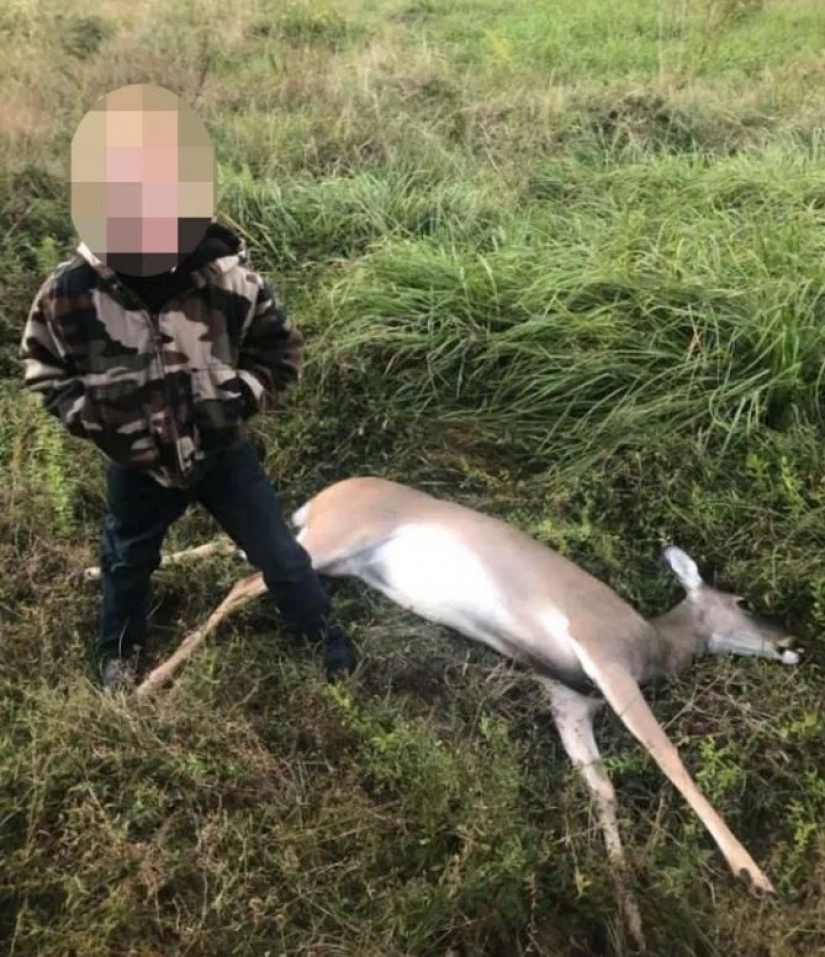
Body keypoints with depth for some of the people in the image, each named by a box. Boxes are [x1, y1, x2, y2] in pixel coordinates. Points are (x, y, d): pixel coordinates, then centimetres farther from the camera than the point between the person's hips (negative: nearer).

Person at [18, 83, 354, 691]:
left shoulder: (229, 278, -23)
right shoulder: (69, 294, -21)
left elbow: (281, 351, -8)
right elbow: (44, 370, -3)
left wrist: (240, 396, -22)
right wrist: (93, 418, -17)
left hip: (223, 452, -1)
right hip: (138, 464, 1)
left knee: (278, 553, 10)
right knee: (127, 561, 25)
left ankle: (323, 630, 38)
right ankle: (118, 647, 55)